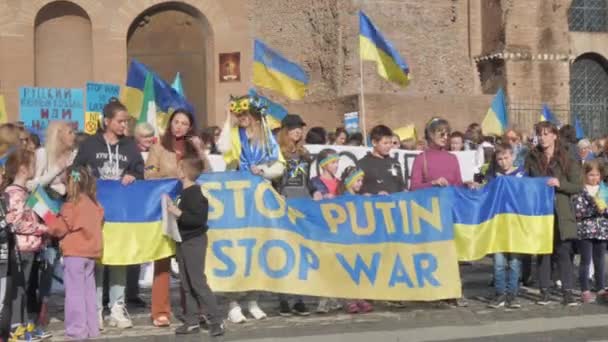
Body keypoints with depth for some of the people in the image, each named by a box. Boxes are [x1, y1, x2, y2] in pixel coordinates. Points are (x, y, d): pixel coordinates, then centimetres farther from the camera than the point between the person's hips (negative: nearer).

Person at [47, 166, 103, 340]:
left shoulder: (72, 205, -13)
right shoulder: (94, 204, 10)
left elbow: (61, 228, -11)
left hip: (75, 253, -7)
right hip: (91, 252, 8)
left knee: (75, 292, -3)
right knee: (89, 291, 12)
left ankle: (77, 329, -2)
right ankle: (91, 328, 16)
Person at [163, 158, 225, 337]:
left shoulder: (194, 193, -18)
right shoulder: (184, 192, 10)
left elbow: (199, 219, -26)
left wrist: (177, 212, -27)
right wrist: (172, 207, 9)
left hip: (194, 241, -9)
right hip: (183, 241, 9)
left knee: (198, 282, -8)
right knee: (187, 284, 11)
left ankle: (216, 320, -3)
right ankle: (192, 321, 16)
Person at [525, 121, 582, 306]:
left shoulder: (567, 159, 0)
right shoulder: (531, 158, 7)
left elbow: (578, 186, -2)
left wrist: (560, 184, -17)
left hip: (561, 213, -2)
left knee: (563, 252, -1)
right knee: (542, 251, 5)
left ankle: (567, 292, 6)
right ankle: (544, 292, 12)